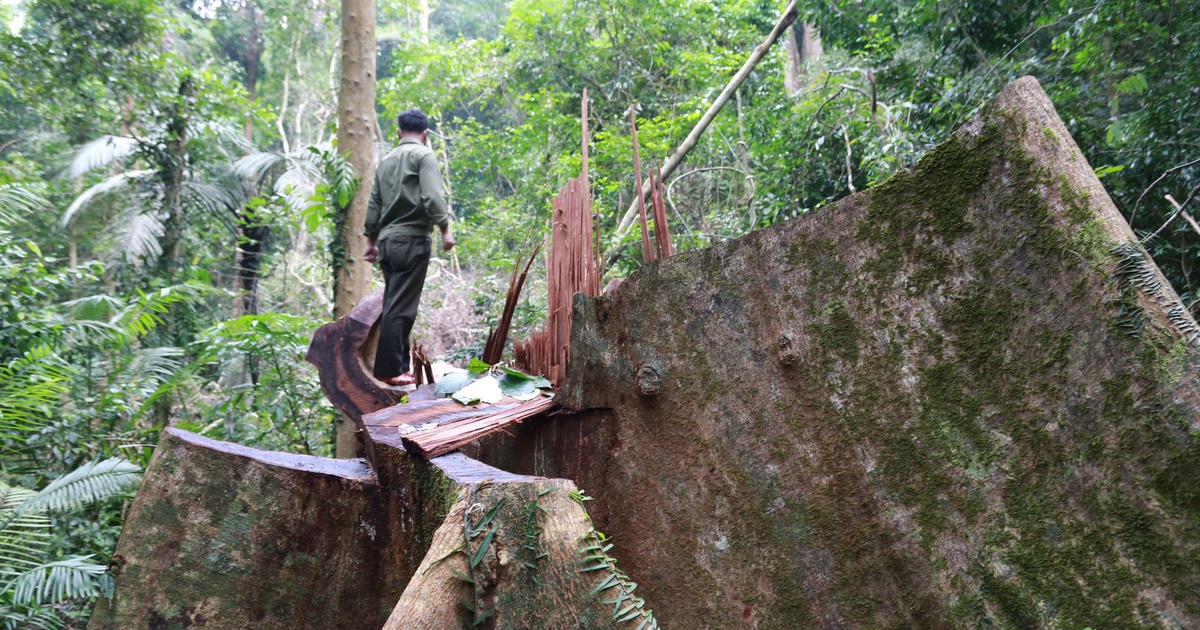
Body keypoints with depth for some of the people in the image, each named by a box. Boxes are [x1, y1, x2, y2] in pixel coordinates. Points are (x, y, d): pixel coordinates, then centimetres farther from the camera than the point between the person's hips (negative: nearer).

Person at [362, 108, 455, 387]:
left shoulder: (386, 160, 19)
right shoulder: (424, 155, -2)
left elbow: (374, 204, 19)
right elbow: (432, 196, -15)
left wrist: (371, 240, 23)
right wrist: (445, 229, -10)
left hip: (387, 241, 8)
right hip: (412, 240, -7)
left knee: (394, 305, 12)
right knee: (401, 308, -7)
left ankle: (400, 364, 16)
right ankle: (388, 370, -7)